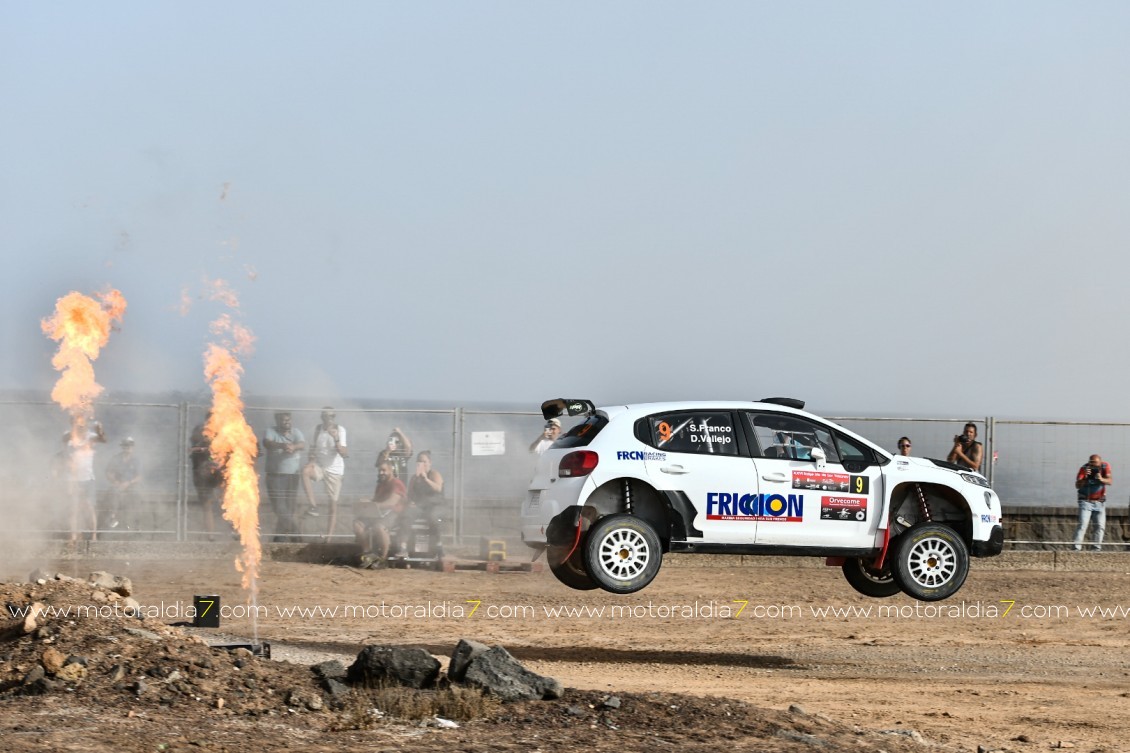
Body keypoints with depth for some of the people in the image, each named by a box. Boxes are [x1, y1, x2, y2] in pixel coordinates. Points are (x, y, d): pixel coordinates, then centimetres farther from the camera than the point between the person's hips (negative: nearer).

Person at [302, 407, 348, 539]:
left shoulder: (340, 430, -9)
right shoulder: (318, 429, 2)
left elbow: (344, 454, -18)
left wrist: (336, 439, -32)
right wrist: (312, 460, -1)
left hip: (334, 470, -2)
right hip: (319, 466, 2)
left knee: (333, 506, -1)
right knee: (305, 471, -34)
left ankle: (328, 538, 4)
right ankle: (313, 506, -30)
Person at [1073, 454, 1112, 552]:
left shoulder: (1105, 467, -9)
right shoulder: (1084, 469, -15)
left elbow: (1109, 481, -19)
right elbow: (1077, 485, -23)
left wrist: (1101, 479, -40)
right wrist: (1085, 477, -40)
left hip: (1100, 502, 3)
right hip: (1086, 501, -3)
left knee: (1100, 525, -1)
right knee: (1082, 524, -15)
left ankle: (1097, 547, 8)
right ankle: (1077, 547, -18)